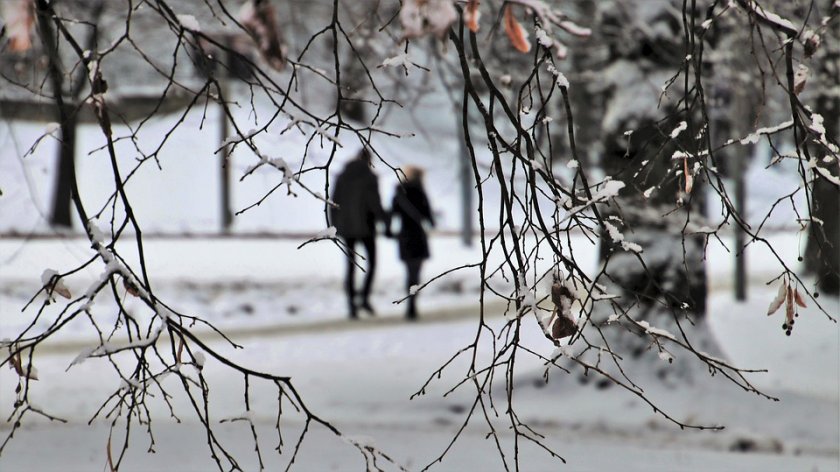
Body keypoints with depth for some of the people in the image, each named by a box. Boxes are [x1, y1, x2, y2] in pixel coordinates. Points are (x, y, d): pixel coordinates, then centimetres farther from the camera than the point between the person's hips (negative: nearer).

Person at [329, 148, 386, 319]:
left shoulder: (342, 177, 5)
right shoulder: (370, 178, -8)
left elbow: (334, 203, 5)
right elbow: (374, 202, -13)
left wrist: (335, 225, 11)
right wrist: (383, 217, 6)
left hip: (346, 227, 4)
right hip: (365, 226, -4)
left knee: (351, 266, 7)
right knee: (372, 262, 11)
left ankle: (352, 305, 1)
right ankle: (364, 297, -6)